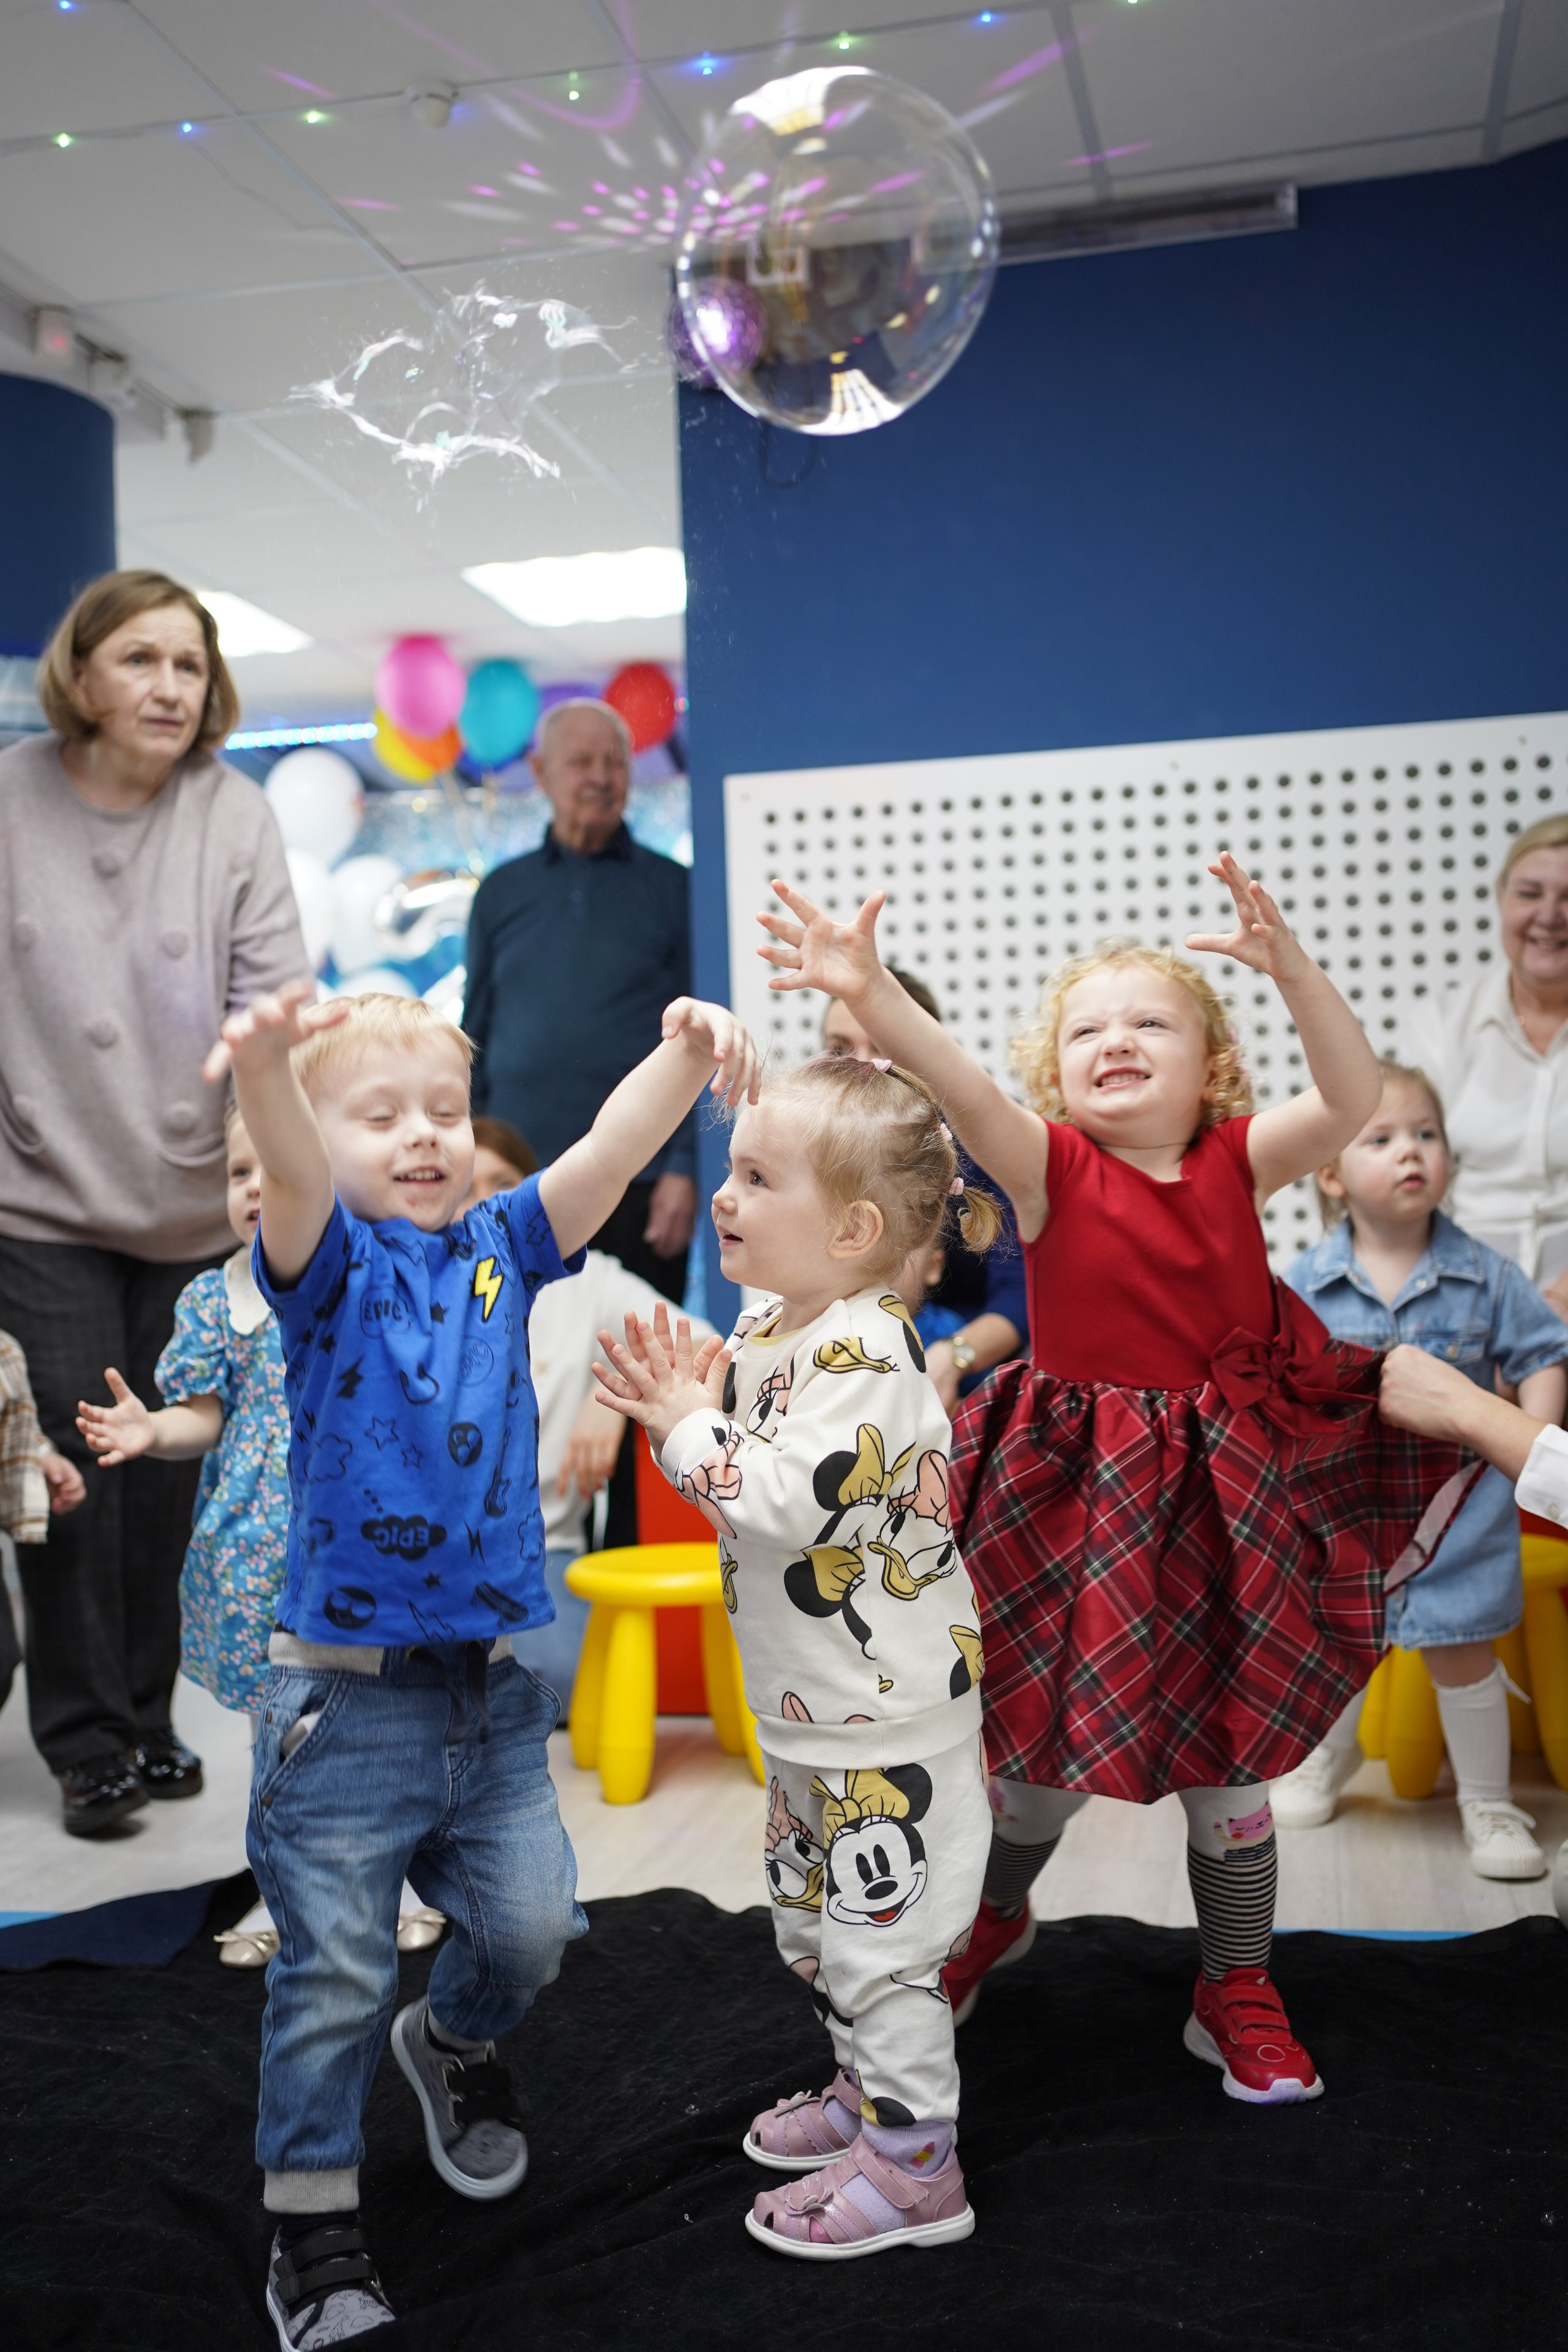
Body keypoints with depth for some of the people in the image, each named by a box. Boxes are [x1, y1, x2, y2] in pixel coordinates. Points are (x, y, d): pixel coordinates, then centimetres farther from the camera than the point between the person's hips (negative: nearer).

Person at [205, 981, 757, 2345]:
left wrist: (687, 1054, -30)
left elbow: (610, 1151, -10)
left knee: (531, 1924, 12)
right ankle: (312, 2225, 26)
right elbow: (292, 1176, -30)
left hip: (491, 1689, 4)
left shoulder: (501, 1247, 4)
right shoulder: (330, 1260, -7)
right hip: (346, 1695, -4)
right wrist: (268, 1070, -52)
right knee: (335, 1973, 6)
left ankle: (455, 2042, 45)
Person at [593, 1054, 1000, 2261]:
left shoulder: (864, 1353, -26)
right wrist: (687, 1399, -6)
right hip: (809, 1708, 10)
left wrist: (688, 1427, -21)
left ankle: (916, 2167, 21)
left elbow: (785, 1503, -33)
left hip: (887, 1717, -10)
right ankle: (870, 2092, 43)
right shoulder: (768, 1326, 4)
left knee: (878, 1937, 3)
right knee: (810, 1919, 24)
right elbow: (747, 1458, 12)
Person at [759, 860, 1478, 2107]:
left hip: (1223, 1489, 1)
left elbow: (1352, 1097, -21)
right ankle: (997, 1915, 46)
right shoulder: (1052, 1167, -9)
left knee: (1229, 1753, 12)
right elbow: (968, 1092, -28)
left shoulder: (1237, 1162, -5)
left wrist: (1289, 965, -37)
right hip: (1078, 1498, -1)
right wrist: (871, 994, -46)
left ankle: (1238, 1994, 35)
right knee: (1045, 1733, 14)